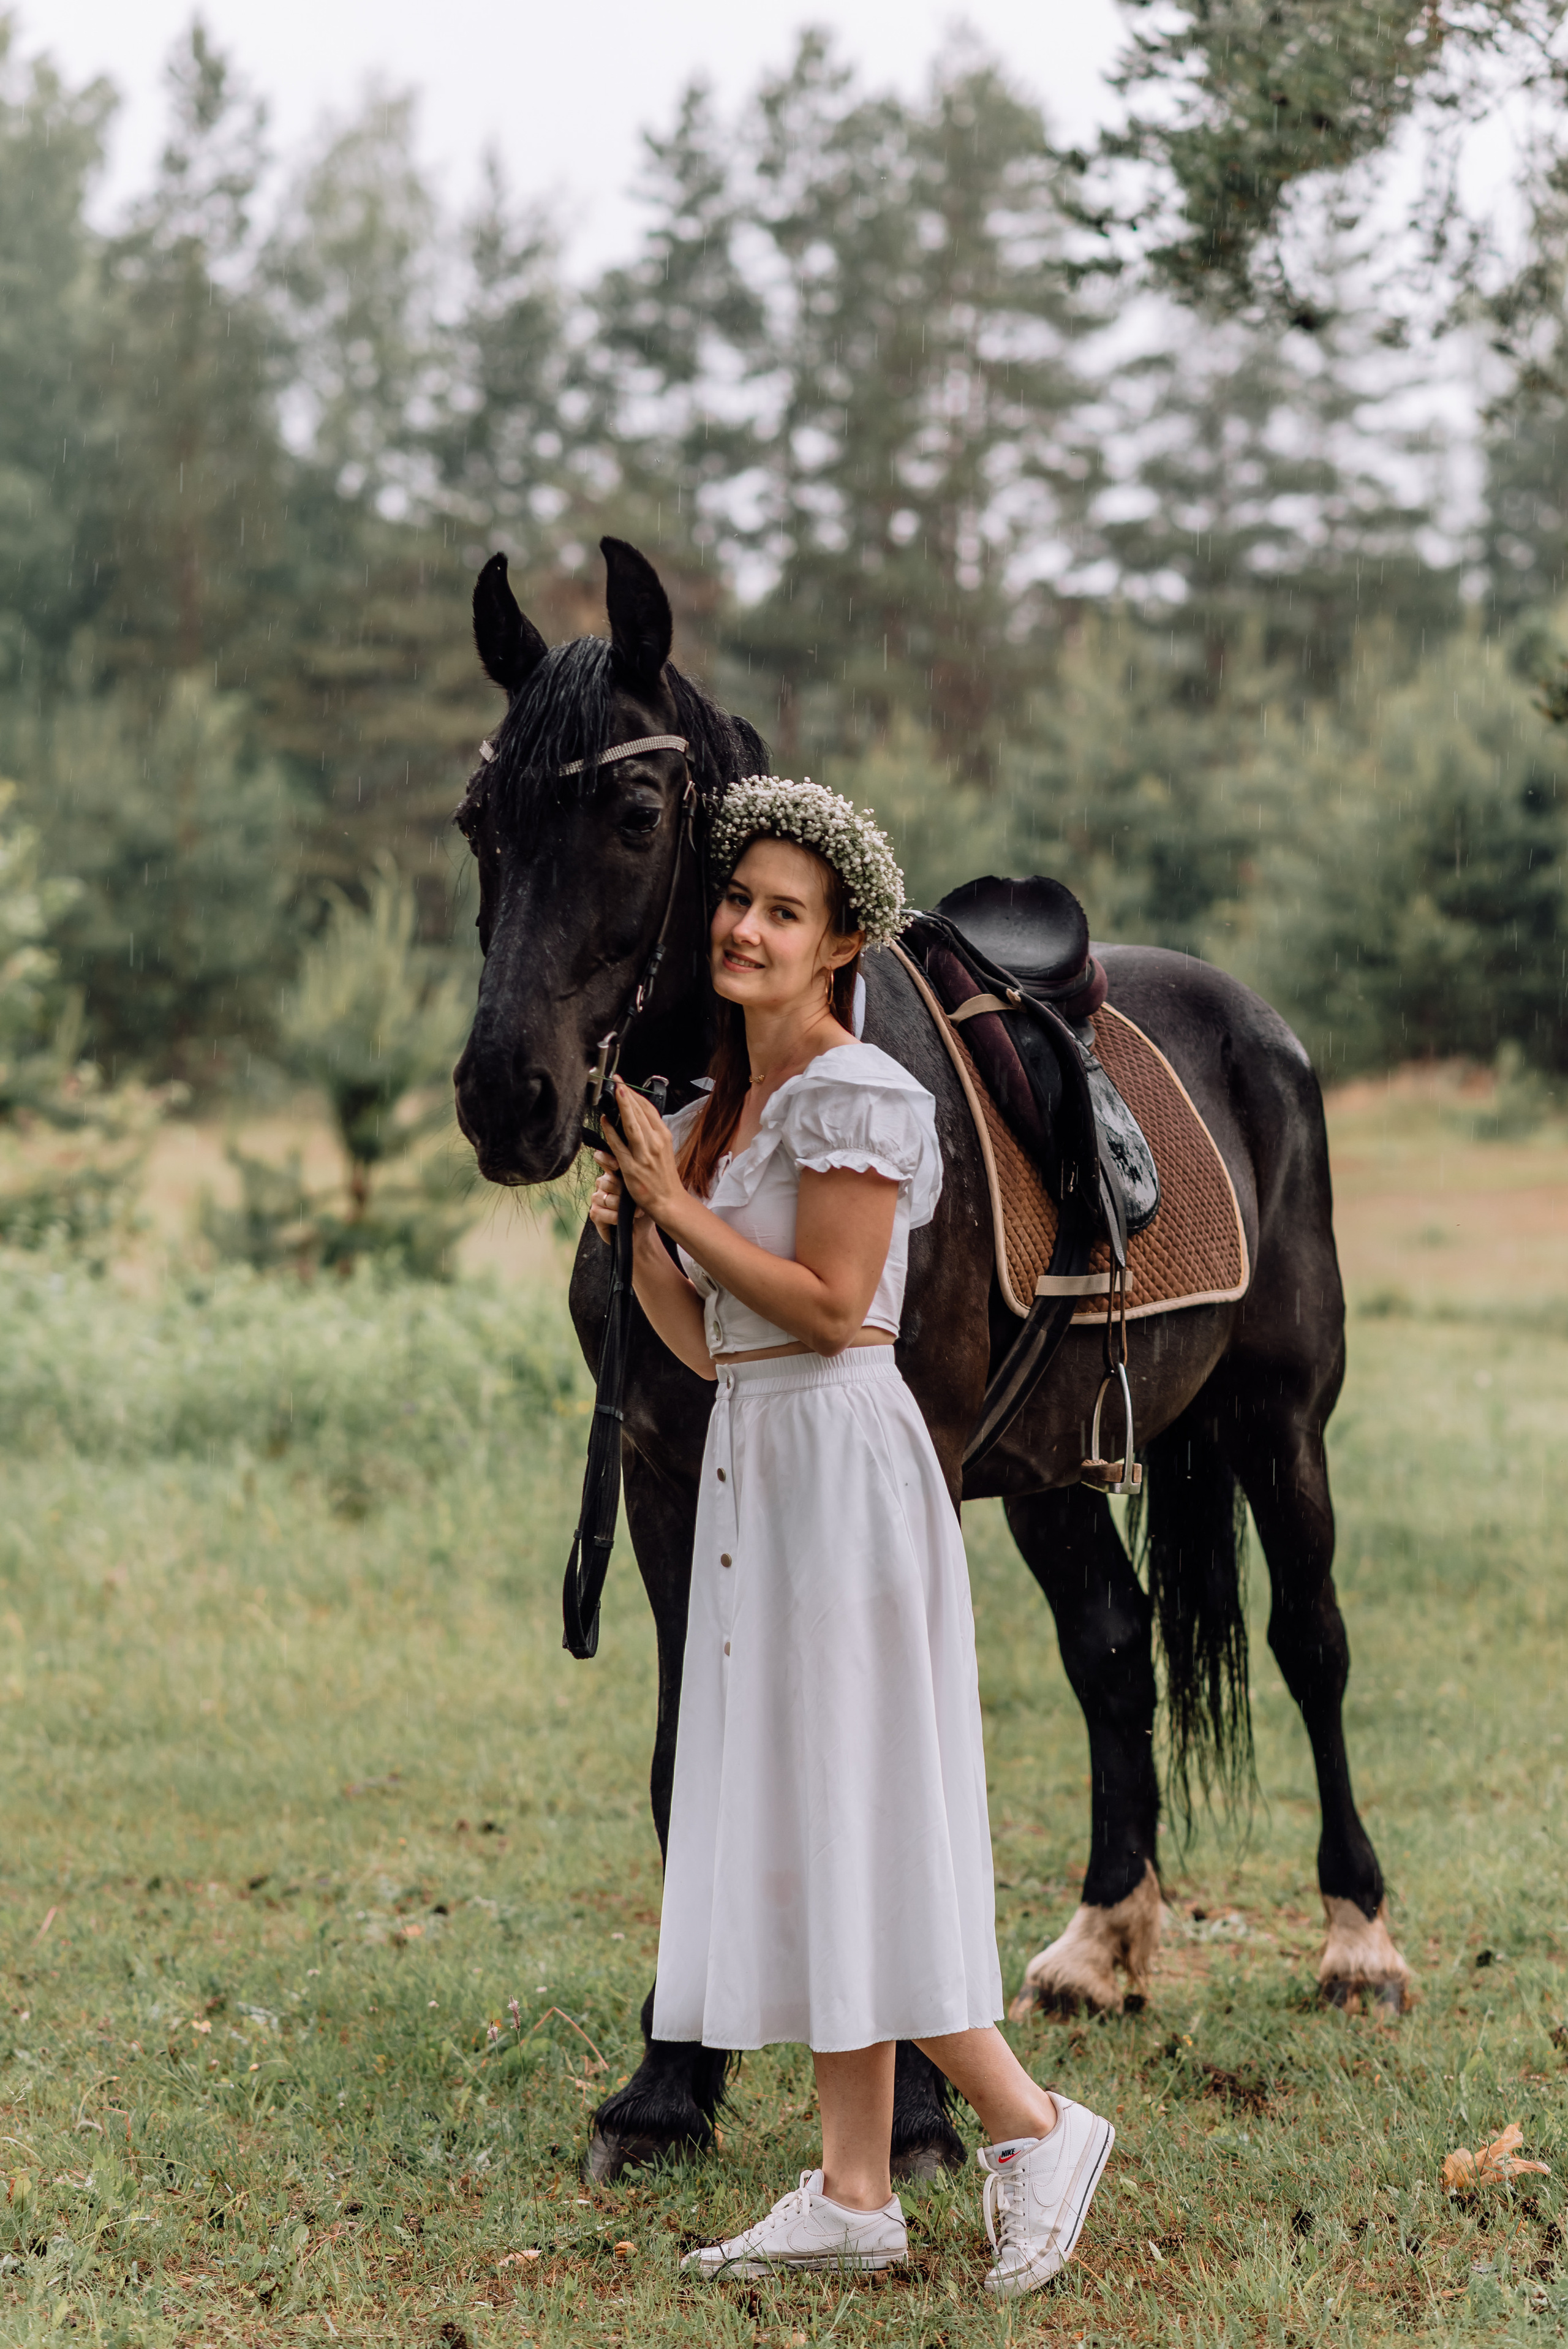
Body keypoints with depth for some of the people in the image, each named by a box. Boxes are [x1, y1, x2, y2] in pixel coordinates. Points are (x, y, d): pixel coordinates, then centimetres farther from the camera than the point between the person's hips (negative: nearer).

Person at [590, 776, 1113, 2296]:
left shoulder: (855, 1094, -10)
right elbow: (704, 1344, 15)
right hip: (752, 1461, 9)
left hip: (842, 1458, -9)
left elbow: (827, 1306, -16)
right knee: (790, 1824, 7)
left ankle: (1032, 2126, 5)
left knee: (853, 1819, -7)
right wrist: (635, 1236, -1)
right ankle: (854, 2195, 10)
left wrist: (677, 1196, -11)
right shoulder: (716, 1113, 15)